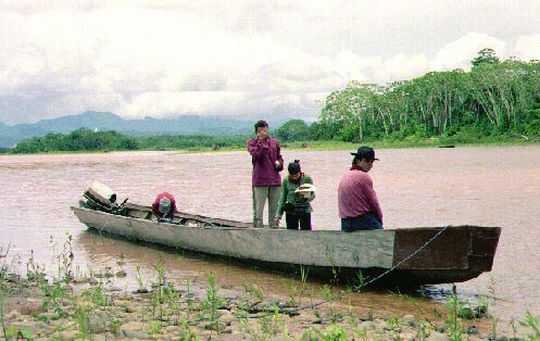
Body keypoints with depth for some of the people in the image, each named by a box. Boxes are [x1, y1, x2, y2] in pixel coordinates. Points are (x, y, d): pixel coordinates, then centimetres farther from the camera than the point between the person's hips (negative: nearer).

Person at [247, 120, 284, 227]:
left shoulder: (274, 143, 15)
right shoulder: (252, 143, 4)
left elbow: (279, 157, 25)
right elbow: (255, 155, -15)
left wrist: (279, 163, 3)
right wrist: (261, 141, -12)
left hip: (275, 179, 4)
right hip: (260, 180, -4)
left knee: (273, 209, 9)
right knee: (258, 209, -6)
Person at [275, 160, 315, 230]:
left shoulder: (307, 179, -4)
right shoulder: (286, 181, 0)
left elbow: (312, 195, 1)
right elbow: (282, 198, 6)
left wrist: (307, 198, -23)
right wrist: (278, 215, 1)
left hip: (305, 211, -1)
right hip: (290, 212, 1)